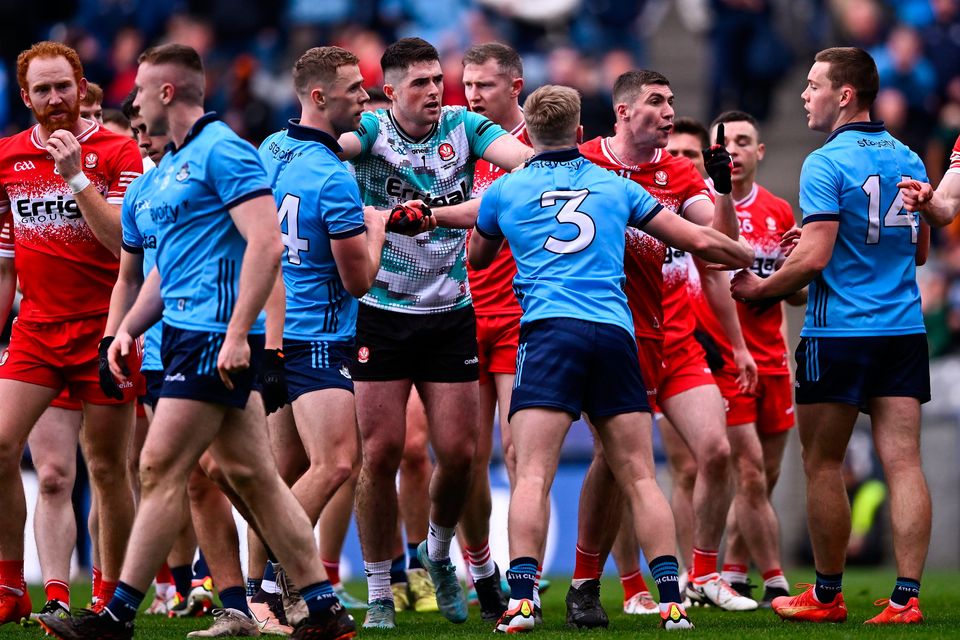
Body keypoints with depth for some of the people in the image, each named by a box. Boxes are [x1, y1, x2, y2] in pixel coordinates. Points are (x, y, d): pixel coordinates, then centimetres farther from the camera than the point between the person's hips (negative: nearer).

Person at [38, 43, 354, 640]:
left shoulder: (222, 151, -11)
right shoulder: (171, 165, 20)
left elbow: (267, 244, -19)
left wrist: (238, 334, -23)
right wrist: (129, 328, 17)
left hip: (216, 337, -10)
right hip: (187, 334, 10)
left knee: (161, 469, -8)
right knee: (252, 474, 7)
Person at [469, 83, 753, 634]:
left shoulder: (505, 190, 14)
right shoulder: (615, 186, 18)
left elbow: (477, 258, 33)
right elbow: (701, 242, 20)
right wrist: (756, 261, 37)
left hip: (548, 329, -2)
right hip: (615, 333, 2)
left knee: (533, 474, -9)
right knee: (639, 476, 4)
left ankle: (522, 598, -24)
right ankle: (672, 600, -4)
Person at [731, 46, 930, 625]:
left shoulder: (827, 164, -11)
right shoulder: (908, 160, 12)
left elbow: (814, 257, -17)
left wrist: (761, 289, -2)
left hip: (839, 333, -6)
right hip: (904, 330, 6)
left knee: (823, 466, 6)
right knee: (904, 463, -1)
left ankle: (828, 595, 13)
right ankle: (907, 596, -8)